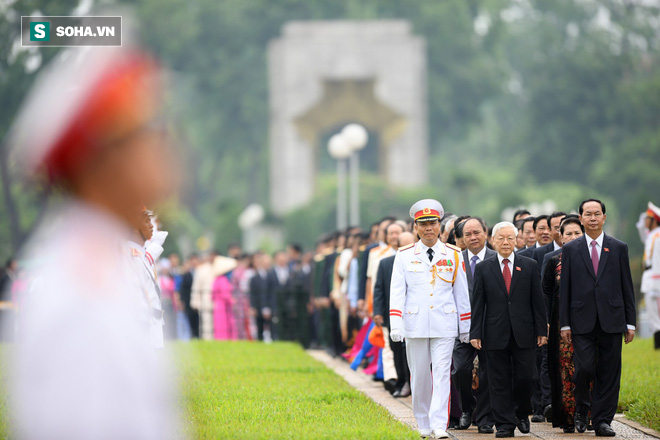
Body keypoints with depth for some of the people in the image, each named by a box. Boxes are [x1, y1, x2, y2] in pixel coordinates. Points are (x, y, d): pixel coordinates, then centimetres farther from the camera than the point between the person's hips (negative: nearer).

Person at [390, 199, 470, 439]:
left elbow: (461, 292, 10)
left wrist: (465, 327, 10)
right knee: (419, 376, 7)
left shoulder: (453, 255, 6)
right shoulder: (404, 256, 5)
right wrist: (395, 325, -9)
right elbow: (397, 292, 1)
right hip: (415, 325, 1)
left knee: (442, 373, -9)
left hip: (445, 325, -1)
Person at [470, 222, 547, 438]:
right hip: (496, 334, 0)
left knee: (526, 377, -2)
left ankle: (521, 413, 23)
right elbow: (477, 304, 4)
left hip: (523, 332, 0)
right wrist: (476, 333, -3)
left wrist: (541, 330, 2)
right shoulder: (483, 268, 5)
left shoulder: (529, 266, 7)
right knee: (499, 382, 1)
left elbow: (537, 300, 7)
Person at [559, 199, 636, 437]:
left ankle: (602, 420, 8)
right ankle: (581, 411, 14)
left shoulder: (619, 248, 8)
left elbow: (627, 287, 8)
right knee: (584, 368, -10)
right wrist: (565, 324, 0)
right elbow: (564, 289, 6)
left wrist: (630, 322, 4)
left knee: (608, 373, 1)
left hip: (611, 320, 1)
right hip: (582, 322, -1)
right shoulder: (570, 250, 7)